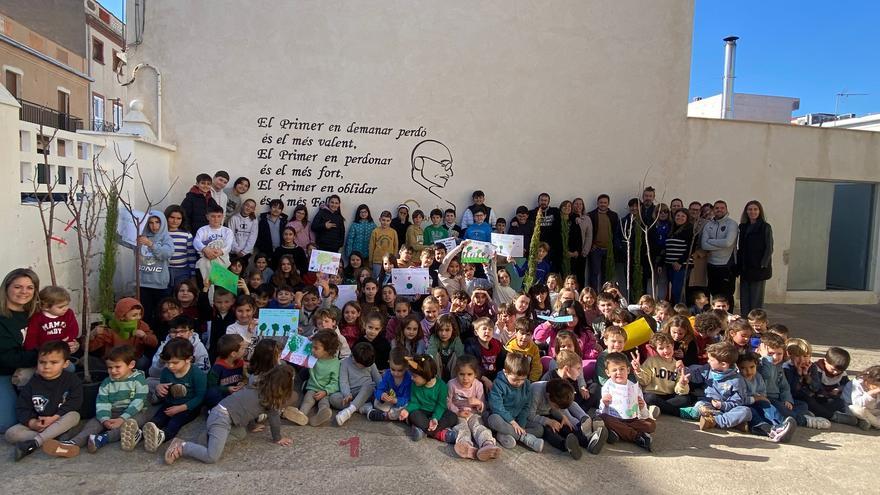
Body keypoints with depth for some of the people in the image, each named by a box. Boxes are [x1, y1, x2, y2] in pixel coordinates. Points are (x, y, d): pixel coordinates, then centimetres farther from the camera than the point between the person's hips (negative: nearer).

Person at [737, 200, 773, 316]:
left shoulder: (765, 227, -2)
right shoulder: (743, 227, 12)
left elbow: (769, 248, -5)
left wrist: (763, 265, -13)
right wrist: (738, 265, 6)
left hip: (758, 269, -5)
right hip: (745, 269, 5)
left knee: (756, 299, 0)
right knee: (744, 299, 7)